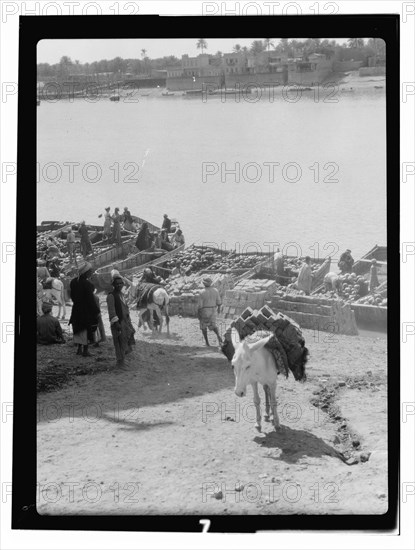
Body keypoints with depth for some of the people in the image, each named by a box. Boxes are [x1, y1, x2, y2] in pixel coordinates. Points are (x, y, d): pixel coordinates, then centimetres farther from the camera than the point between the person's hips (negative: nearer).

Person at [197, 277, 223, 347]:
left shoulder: (202, 292, -17)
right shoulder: (215, 290, -5)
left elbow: (199, 305, -16)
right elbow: (219, 301, 3)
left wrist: (198, 313, -6)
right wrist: (219, 308, 19)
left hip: (204, 310, -4)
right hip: (213, 310, 4)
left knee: (203, 326, 14)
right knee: (213, 325, 13)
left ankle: (206, 341, 15)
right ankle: (218, 335, -15)